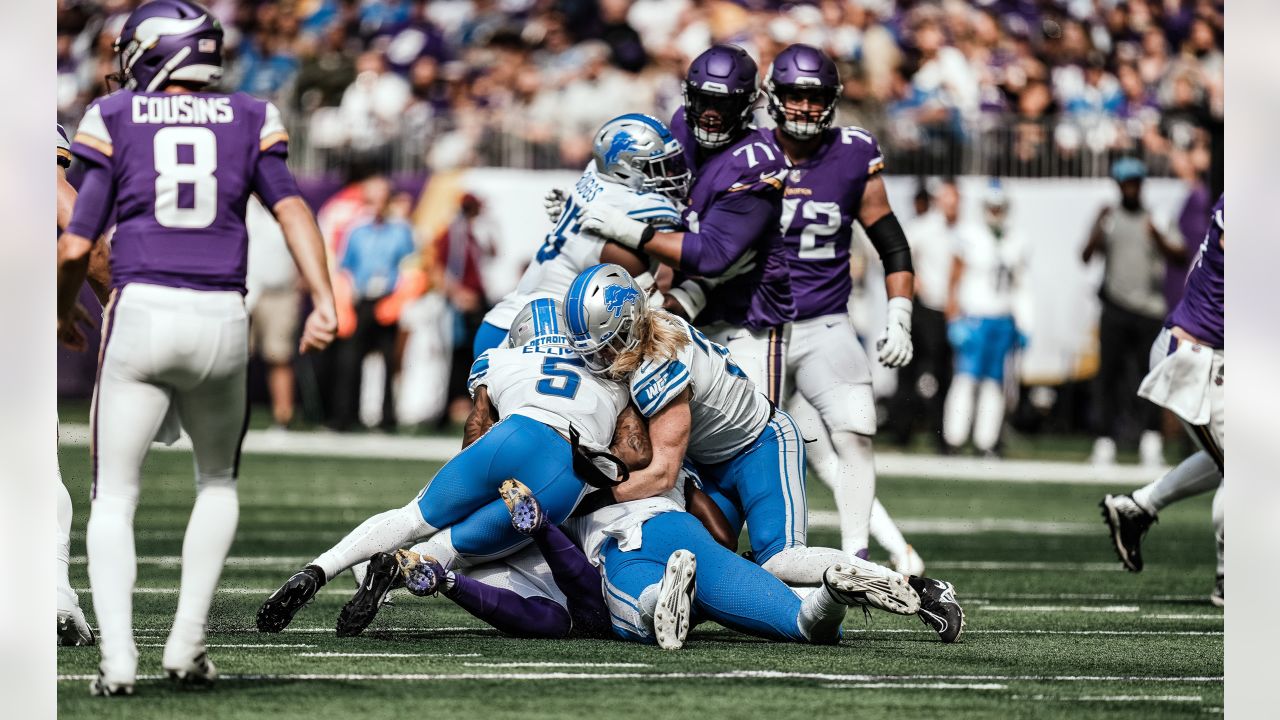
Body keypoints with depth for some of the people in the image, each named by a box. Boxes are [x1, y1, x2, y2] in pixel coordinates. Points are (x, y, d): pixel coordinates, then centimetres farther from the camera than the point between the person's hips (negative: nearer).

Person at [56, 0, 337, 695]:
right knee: (218, 480, 26)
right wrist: (324, 301, -11)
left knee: (114, 498, 9)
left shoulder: (114, 120, 4)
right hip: (221, 324, 2)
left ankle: (117, 656, -10)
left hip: (140, 315, -2)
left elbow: (75, 246, 2)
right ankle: (187, 643, 15)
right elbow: (292, 209, -5)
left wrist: (64, 308, 20)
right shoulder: (248, 121, 10)